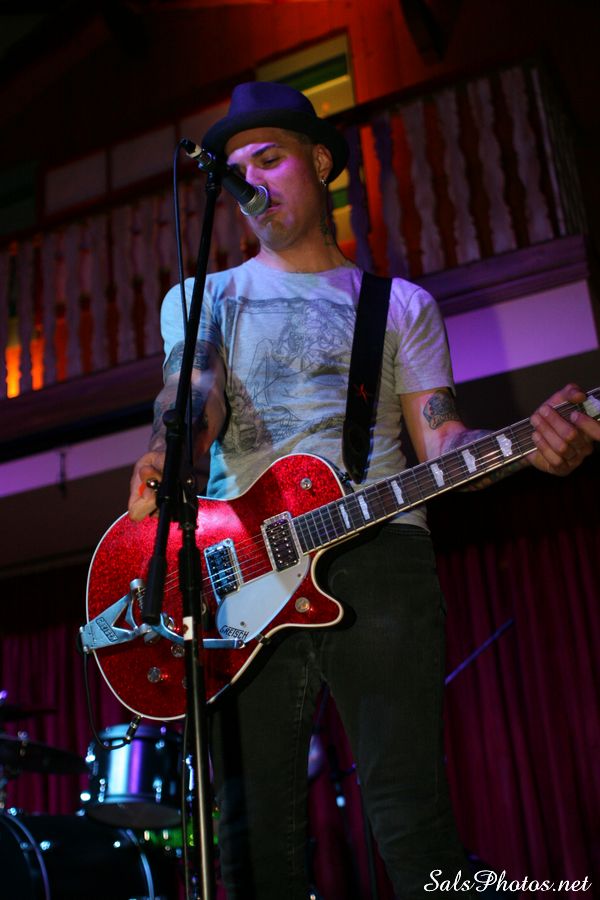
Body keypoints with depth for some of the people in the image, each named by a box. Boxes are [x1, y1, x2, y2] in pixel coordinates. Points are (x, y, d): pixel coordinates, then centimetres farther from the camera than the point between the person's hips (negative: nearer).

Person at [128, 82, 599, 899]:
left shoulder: (400, 303, 18)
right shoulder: (201, 299, 19)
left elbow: (438, 436, 8)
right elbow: (192, 393, -2)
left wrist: (527, 447, -14)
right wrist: (170, 460, -27)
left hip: (378, 548, -1)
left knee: (409, 811, -10)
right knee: (257, 829, 1)